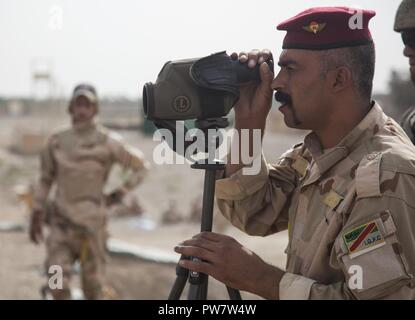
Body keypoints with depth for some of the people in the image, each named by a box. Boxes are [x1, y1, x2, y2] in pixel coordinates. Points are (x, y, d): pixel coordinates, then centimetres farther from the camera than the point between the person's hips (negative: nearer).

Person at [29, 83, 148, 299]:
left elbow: (140, 165, 5)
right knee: (57, 283, -9)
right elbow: (45, 179, 15)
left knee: (92, 285, 7)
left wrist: (119, 194, 0)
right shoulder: (56, 142, 4)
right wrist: (36, 216, 13)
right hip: (60, 221, 2)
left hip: (91, 222, -2)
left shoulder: (107, 142, -6)